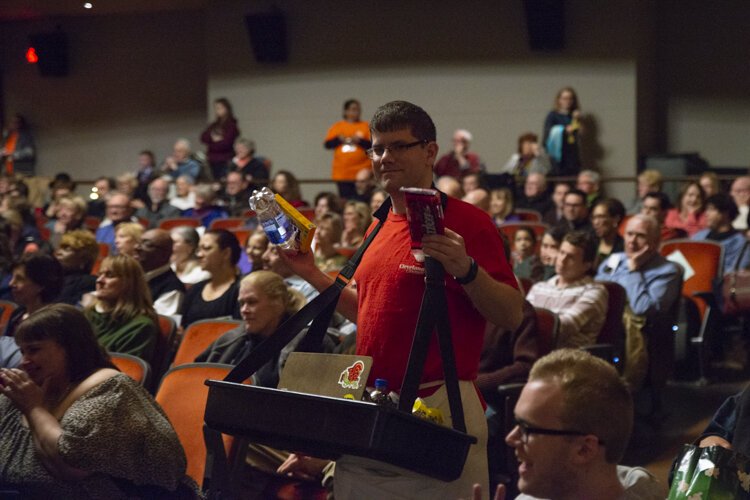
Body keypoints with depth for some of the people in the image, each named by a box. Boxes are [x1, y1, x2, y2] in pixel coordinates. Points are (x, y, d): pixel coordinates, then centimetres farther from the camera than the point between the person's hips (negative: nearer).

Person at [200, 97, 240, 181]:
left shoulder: (231, 125, -5)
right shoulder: (213, 125, 15)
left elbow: (226, 143, -12)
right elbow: (203, 138, 6)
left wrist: (210, 144, 1)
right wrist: (214, 139, -12)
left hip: (225, 162, -6)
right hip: (213, 161, 6)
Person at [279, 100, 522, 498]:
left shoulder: (466, 222, -8)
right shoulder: (380, 226, 14)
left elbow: (511, 315, -11)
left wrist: (467, 270, -27)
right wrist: (313, 275, 17)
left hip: (439, 402, -7)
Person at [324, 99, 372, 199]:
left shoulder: (366, 126, 7)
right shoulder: (337, 126, 12)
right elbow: (327, 144, 6)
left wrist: (360, 141, -15)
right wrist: (339, 139, -10)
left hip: (362, 173, -1)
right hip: (342, 173, 2)